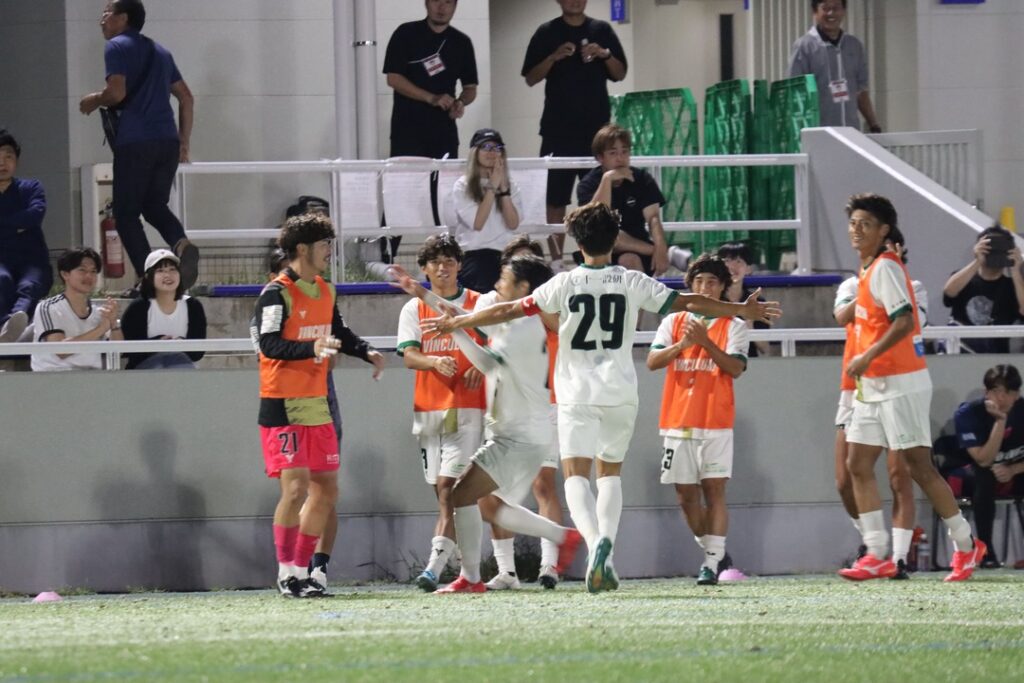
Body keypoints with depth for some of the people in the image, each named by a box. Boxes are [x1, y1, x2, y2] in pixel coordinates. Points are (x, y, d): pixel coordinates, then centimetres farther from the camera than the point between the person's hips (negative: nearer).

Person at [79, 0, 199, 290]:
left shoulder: (117, 47, -1)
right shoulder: (159, 51, 22)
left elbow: (117, 92, -14)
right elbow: (186, 97, 22)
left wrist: (93, 101, 6)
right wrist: (183, 142, 24)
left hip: (134, 143, -7)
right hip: (167, 142, 7)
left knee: (126, 213, 2)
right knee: (154, 206, 15)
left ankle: (146, 278, -9)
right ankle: (181, 244, -15)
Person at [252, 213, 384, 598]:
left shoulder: (325, 292, 13)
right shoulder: (277, 294, -13)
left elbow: (338, 332, 26)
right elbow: (269, 344, -22)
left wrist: (366, 352, 8)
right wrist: (312, 348, -35)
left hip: (316, 406, 9)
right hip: (283, 407, -9)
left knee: (326, 489, 9)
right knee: (296, 487, -14)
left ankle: (301, 570, 18)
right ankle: (286, 576, -4)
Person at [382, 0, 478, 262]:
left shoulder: (461, 42, 11)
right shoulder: (406, 35, 0)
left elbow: (470, 87, 15)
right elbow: (393, 78, -6)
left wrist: (461, 102, -9)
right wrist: (432, 98, -16)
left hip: (444, 131, 4)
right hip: (408, 130, -4)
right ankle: (385, 257, -5)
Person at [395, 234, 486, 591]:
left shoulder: (478, 305, 5)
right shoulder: (414, 309, 10)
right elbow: (409, 356, -1)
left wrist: (482, 367, -15)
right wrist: (435, 361, -23)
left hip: (467, 408, -4)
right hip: (428, 408, 4)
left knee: (449, 486, -15)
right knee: (443, 492, 6)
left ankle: (435, 566, -24)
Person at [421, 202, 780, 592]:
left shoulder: (565, 284, -3)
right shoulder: (633, 283, 2)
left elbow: (510, 310, -1)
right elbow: (687, 303, 8)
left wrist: (456, 323, 10)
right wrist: (744, 310, 21)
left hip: (577, 395, -2)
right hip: (620, 394, 2)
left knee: (576, 474, -6)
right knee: (611, 472, 18)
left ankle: (594, 541, -32)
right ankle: (606, 537, -4)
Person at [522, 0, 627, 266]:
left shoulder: (602, 31, 8)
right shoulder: (547, 33, 3)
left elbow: (620, 73, 9)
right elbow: (531, 78, 0)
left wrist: (605, 54, -10)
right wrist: (554, 57, -16)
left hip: (596, 126, 2)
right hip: (558, 128, -2)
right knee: (556, 198, -1)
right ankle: (555, 260, 3)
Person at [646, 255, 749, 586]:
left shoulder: (734, 326, 5)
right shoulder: (673, 322, 11)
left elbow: (736, 367, -10)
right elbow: (653, 361, -1)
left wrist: (705, 342, -20)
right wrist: (683, 344, -17)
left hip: (716, 423, -3)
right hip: (678, 422, 3)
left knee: (714, 490, -10)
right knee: (686, 494, 5)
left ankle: (712, 563, -12)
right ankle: (713, 552, 21)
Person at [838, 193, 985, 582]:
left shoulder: (885, 268, -14)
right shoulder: (868, 270, 14)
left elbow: (905, 321, -25)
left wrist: (867, 357, -28)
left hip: (899, 384, -10)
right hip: (872, 386, 10)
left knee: (919, 466, -5)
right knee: (858, 465, 2)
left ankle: (966, 546, 5)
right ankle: (877, 555, 1)